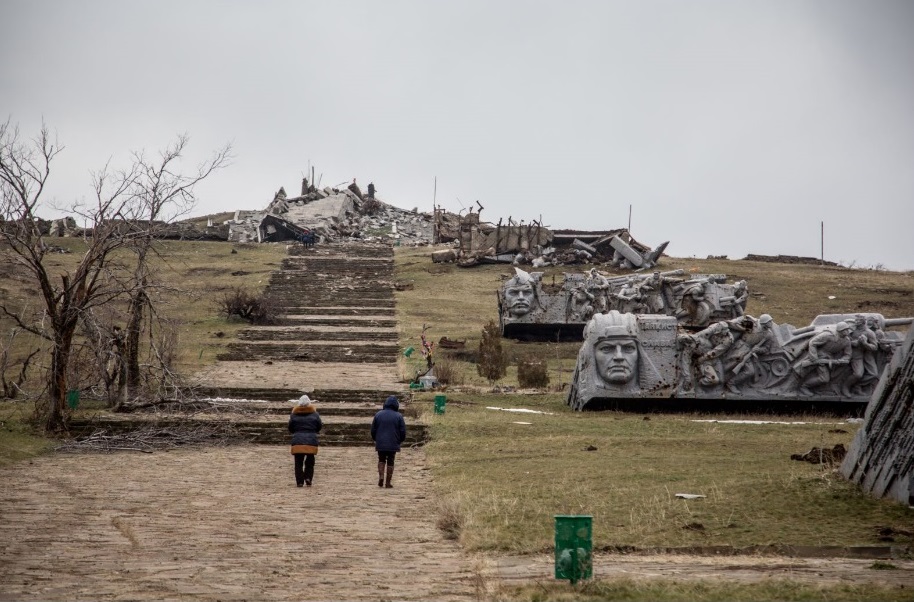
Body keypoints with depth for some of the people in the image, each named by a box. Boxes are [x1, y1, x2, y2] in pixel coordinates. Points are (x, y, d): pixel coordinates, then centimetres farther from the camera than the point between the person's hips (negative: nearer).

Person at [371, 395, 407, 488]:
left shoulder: (378, 415, 0)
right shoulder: (398, 416, -5)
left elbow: (373, 430, 5)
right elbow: (403, 432, -4)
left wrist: (375, 440, 21)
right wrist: (399, 441, 14)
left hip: (380, 444, 1)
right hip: (393, 444, -1)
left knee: (381, 460, 18)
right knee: (390, 462, 7)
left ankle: (381, 476, -4)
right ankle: (388, 483, 5)